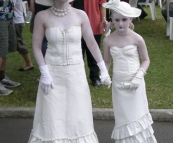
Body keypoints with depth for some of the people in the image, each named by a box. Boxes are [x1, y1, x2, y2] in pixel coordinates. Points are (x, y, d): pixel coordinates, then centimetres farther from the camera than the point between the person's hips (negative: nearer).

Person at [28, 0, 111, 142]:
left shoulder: (80, 15, -3)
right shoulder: (42, 16, -7)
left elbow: (92, 43, 3)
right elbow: (36, 47, -4)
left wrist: (103, 69, 3)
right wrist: (44, 73, -11)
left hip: (76, 72, 2)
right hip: (53, 72, -1)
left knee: (77, 115, 11)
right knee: (52, 117, 5)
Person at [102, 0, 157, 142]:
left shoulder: (137, 39, -11)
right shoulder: (108, 40, -5)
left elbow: (146, 60, -1)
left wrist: (139, 76, -15)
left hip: (135, 84, -2)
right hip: (118, 84, 2)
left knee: (137, 116, 4)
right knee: (124, 117, 8)